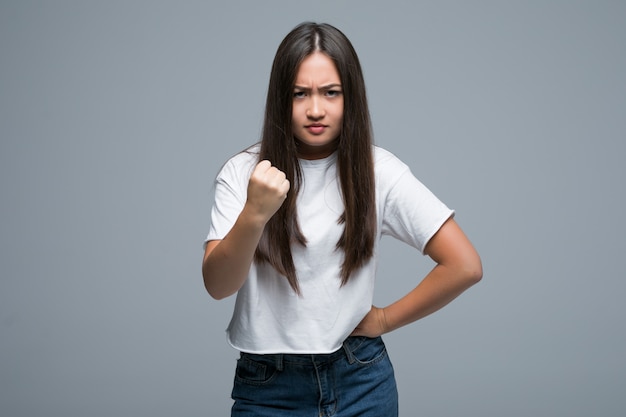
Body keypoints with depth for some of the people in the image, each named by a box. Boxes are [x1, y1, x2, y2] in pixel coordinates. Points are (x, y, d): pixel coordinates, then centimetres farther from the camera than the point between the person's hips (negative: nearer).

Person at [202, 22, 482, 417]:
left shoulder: (376, 171, -7)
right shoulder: (242, 173, -5)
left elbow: (465, 266, -9)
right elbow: (217, 286, -16)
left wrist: (385, 319, -5)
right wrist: (254, 215, -31)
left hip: (358, 382, 0)